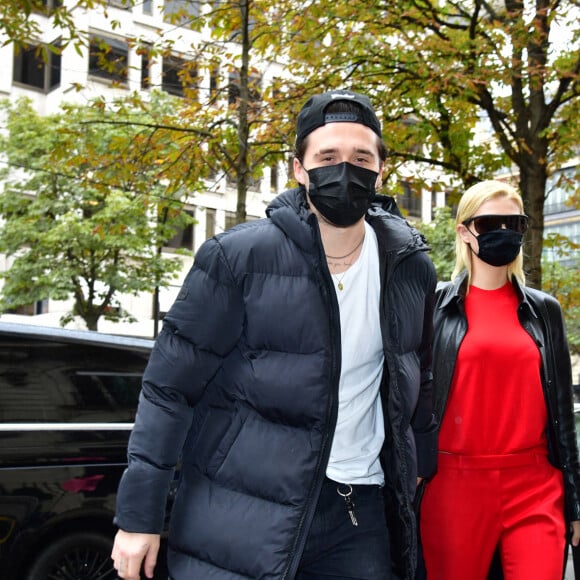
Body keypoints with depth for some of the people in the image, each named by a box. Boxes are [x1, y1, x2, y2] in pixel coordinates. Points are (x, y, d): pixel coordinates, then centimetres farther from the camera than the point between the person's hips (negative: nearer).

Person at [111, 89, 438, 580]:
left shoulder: (411, 267, 2)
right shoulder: (238, 259, -11)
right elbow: (170, 386, -8)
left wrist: (420, 471, 19)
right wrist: (140, 512, -9)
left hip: (363, 512, 4)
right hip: (241, 519, -3)